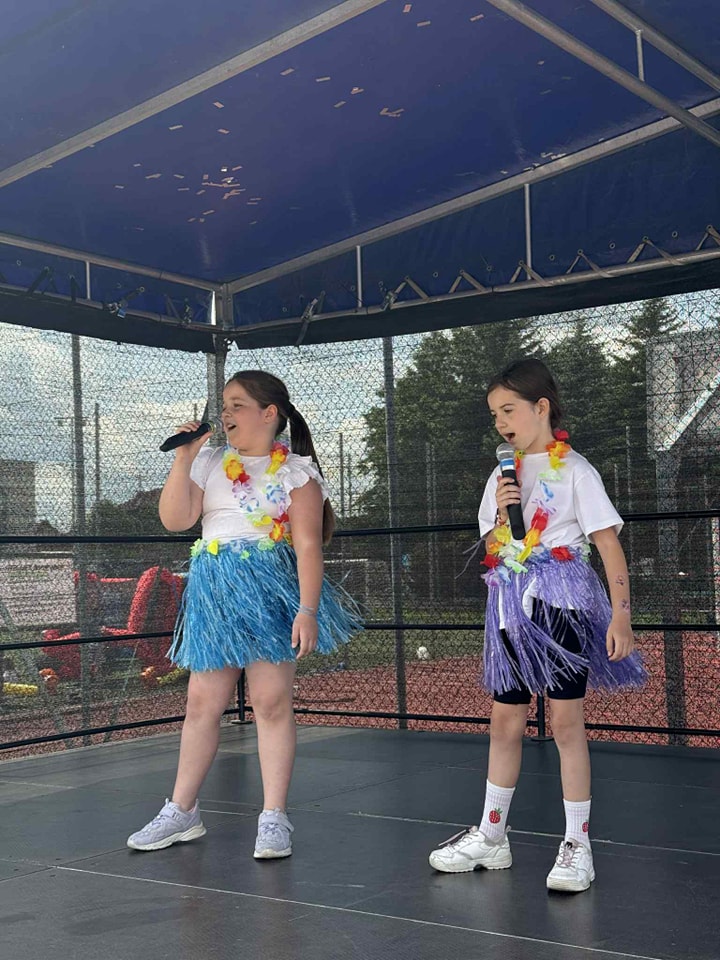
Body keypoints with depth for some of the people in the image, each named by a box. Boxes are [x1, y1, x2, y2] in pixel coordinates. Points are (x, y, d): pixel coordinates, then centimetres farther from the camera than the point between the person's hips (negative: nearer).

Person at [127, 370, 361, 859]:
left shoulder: (295, 470, 0)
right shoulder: (209, 462, 12)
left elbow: (308, 544, -7)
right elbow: (175, 519, 1)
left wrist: (307, 609, -16)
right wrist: (183, 458, -6)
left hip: (272, 589, -4)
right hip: (215, 589, 4)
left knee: (272, 701, -3)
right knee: (202, 703, 8)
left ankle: (274, 818, 7)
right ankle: (182, 812, 20)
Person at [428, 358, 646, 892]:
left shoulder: (573, 469, -4)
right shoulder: (502, 476, 14)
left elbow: (609, 545, -8)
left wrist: (620, 616, -15)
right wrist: (501, 516, -6)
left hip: (561, 602, -6)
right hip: (511, 605, 6)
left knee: (567, 719, -4)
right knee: (505, 721, 11)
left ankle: (578, 845, 6)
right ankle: (491, 837, 21)